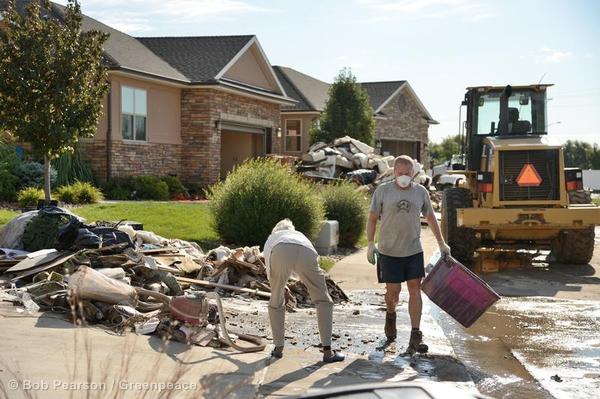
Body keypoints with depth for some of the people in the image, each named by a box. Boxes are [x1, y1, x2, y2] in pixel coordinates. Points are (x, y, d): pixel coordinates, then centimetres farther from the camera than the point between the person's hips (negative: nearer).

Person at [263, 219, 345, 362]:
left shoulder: (271, 239, 42)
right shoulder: (300, 235, 47)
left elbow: (269, 269, 34)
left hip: (280, 253, 0)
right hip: (306, 253, 1)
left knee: (276, 302, 23)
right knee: (323, 300, 15)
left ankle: (278, 348, 31)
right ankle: (327, 351, 8)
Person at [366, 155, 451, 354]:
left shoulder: (421, 192, 4)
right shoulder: (382, 191, -3)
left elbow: (430, 218, 16)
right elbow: (372, 219, 1)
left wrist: (441, 243, 16)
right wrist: (370, 244, -8)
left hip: (413, 250, 2)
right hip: (389, 251, -2)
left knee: (415, 289, -2)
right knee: (392, 291, 1)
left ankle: (416, 333, 3)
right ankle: (390, 314, 34)